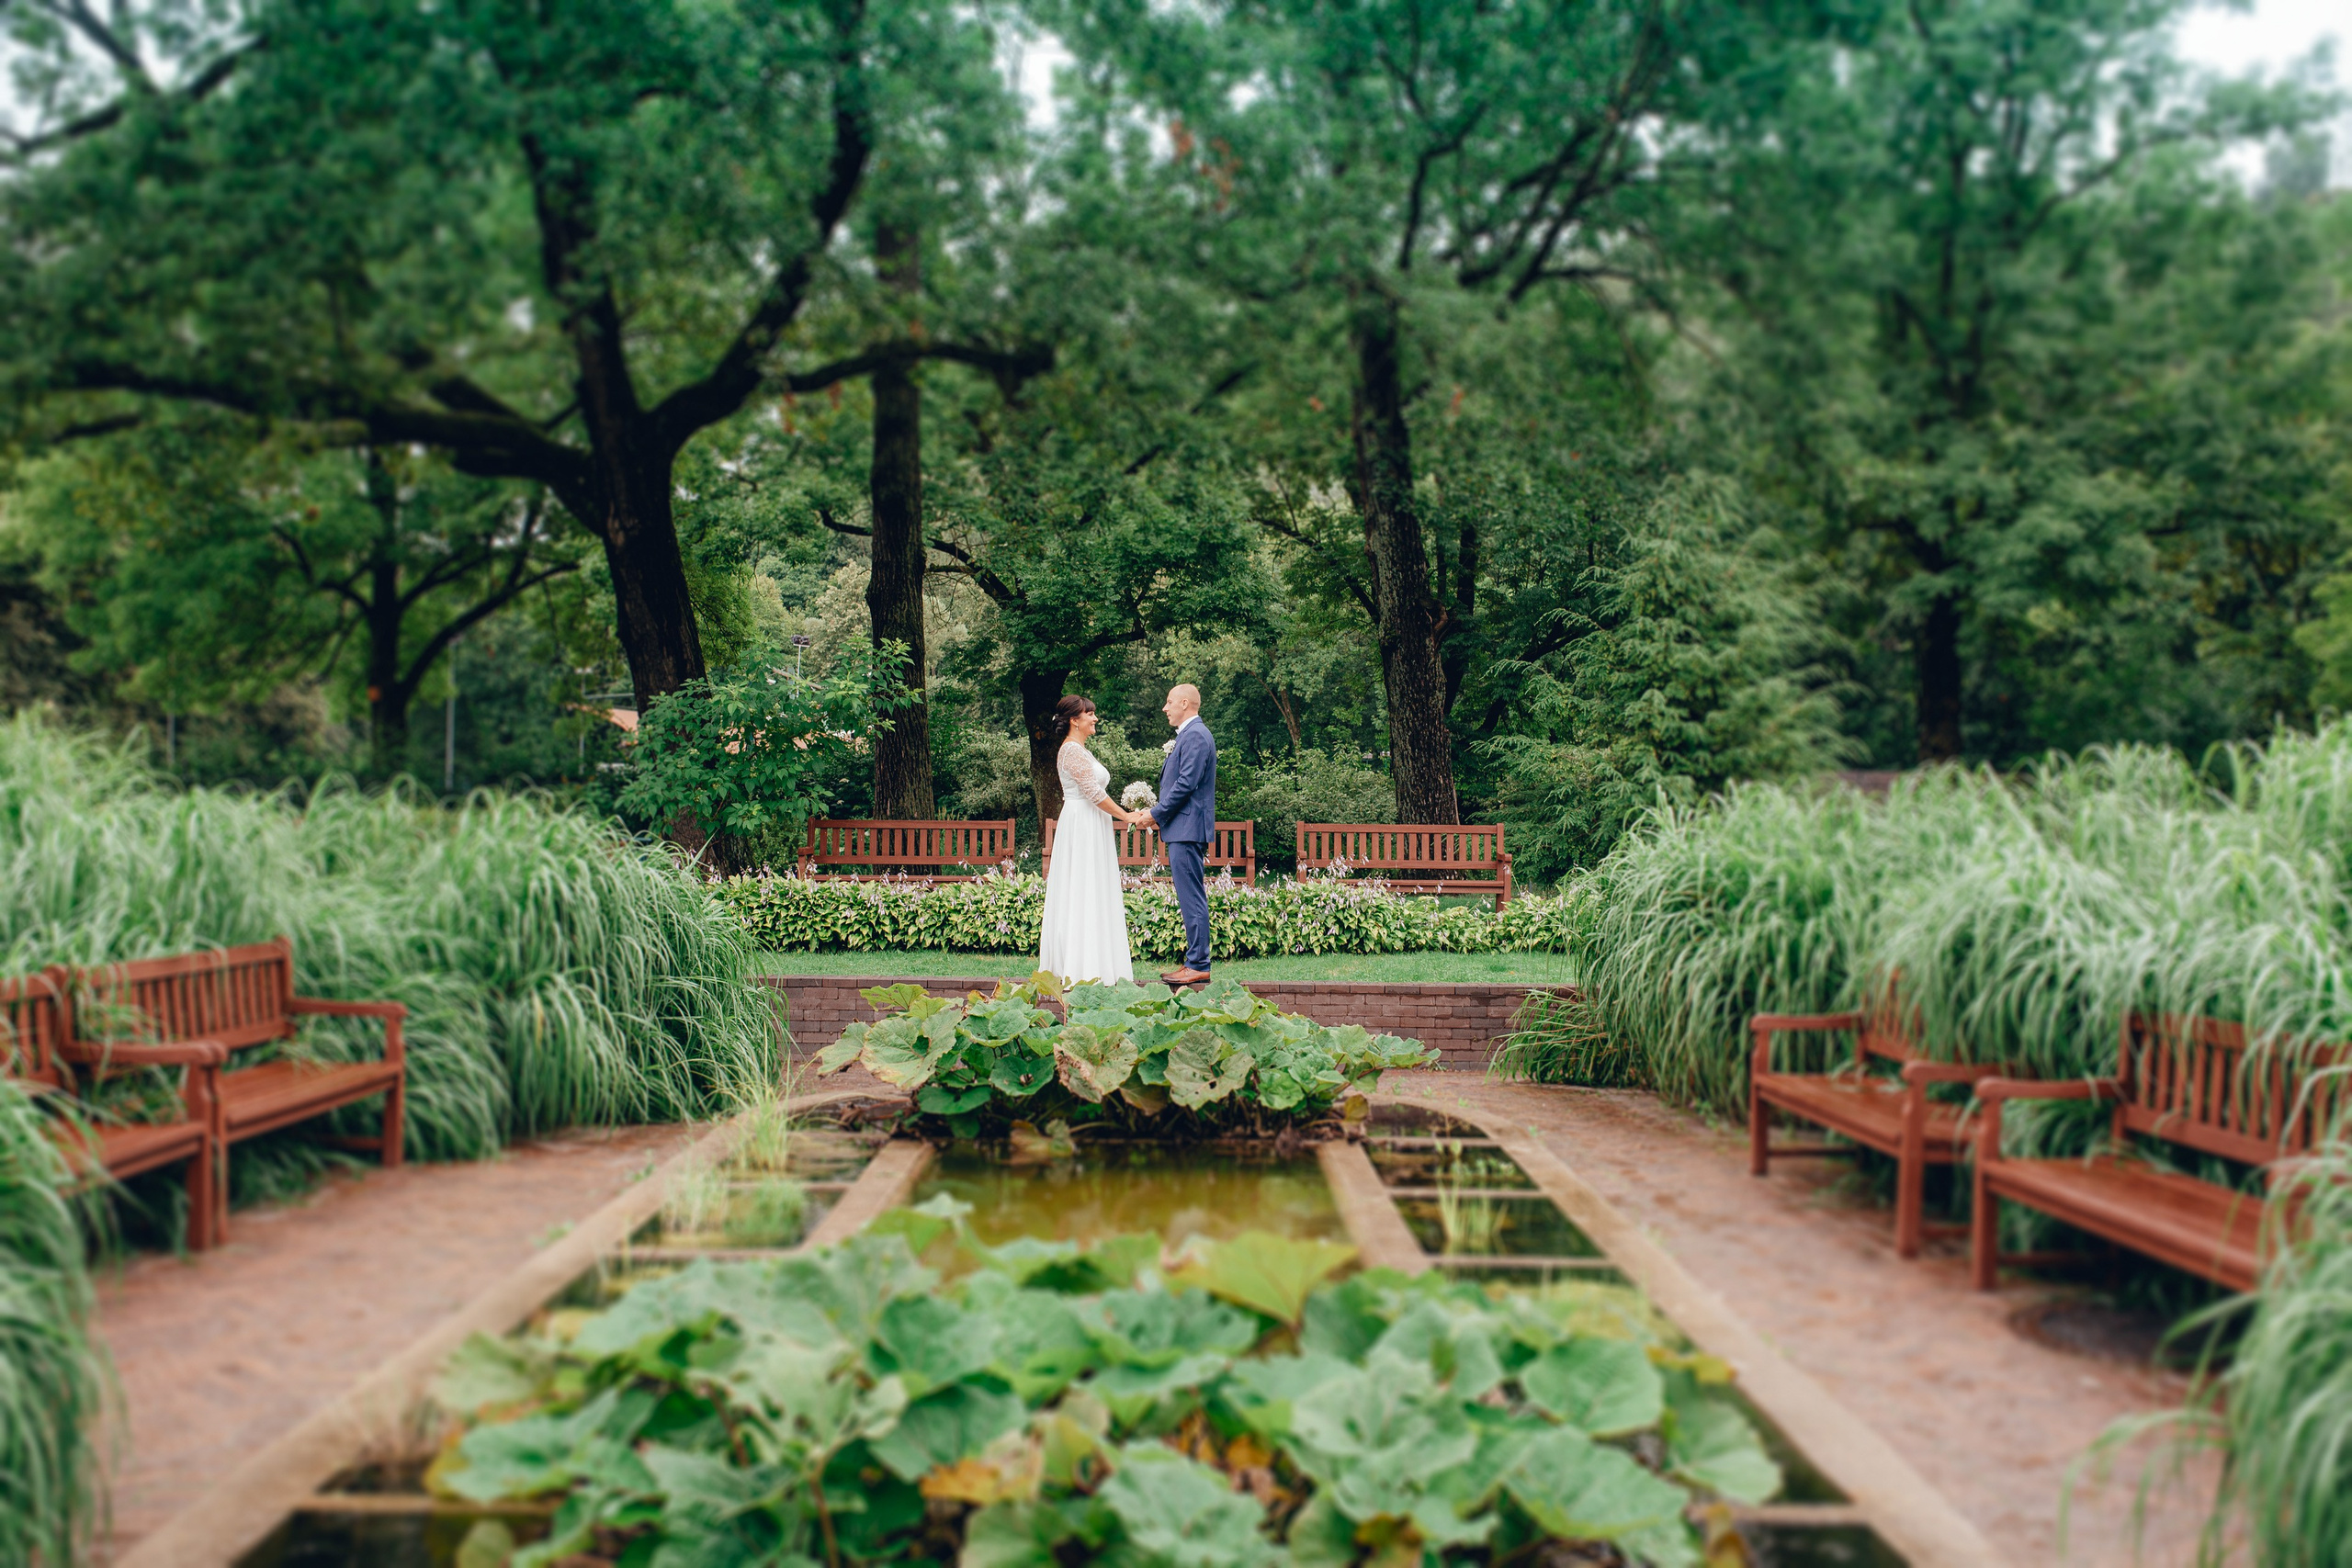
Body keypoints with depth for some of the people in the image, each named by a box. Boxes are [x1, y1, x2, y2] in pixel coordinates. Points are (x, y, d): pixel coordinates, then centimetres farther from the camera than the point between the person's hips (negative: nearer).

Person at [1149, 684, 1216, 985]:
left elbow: (1186, 783, -19)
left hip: (1187, 827, -11)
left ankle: (1198, 965, -6)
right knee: (1191, 898, 11)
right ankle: (1195, 961, 15)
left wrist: (1156, 814, -12)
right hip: (1183, 828, 11)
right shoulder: (1189, 734, 19)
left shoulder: (1195, 735, -13)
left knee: (1192, 898, -8)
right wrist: (1159, 813, 13)